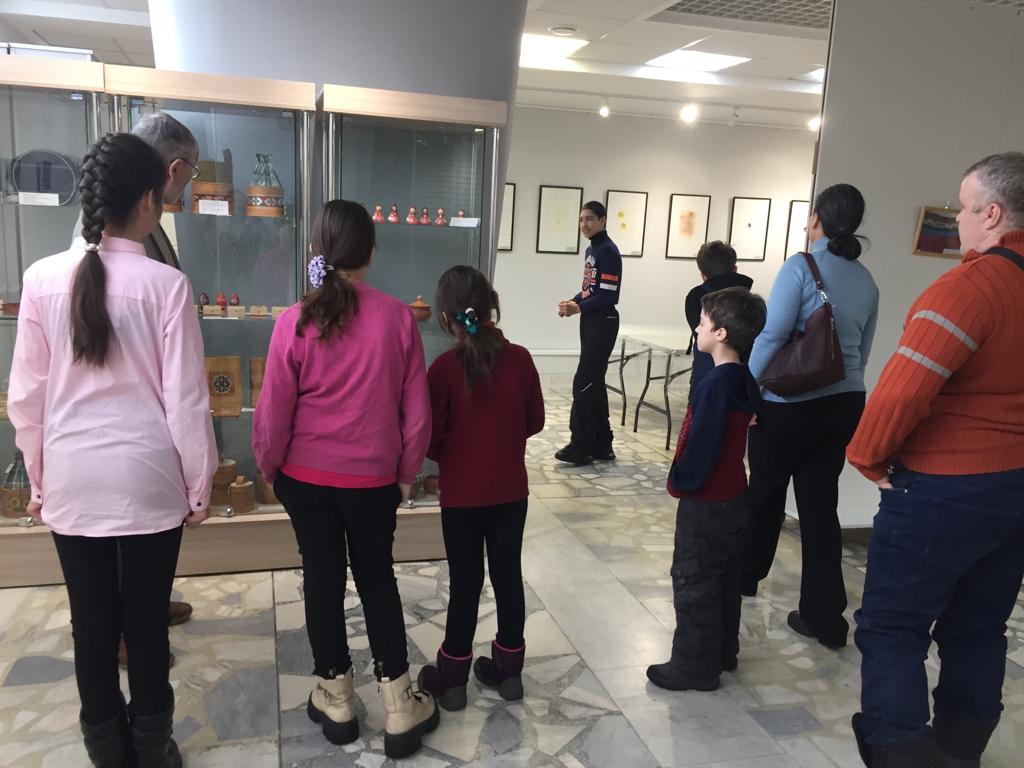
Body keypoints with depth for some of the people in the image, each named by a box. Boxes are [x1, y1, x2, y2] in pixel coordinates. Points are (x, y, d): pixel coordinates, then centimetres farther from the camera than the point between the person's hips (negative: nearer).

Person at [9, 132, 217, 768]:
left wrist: (38, 478, 14)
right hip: (148, 480, -2)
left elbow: (27, 396, 1)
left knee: (92, 622, 14)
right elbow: (185, 399, -11)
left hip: (72, 480, 3)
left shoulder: (42, 278, -5)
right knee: (146, 621, 13)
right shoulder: (166, 284, -13)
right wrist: (200, 482, 1)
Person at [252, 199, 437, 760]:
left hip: (306, 477, 0)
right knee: (378, 581, 16)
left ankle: (336, 701, 30)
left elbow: (273, 413, -7)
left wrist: (268, 467, 11)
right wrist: (407, 472, 9)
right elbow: (416, 410, -6)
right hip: (373, 478, 1)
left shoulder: (294, 322, -13)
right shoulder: (398, 318, -11)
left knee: (322, 580, 15)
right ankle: (399, 708, 21)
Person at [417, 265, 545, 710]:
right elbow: (535, 421, 3)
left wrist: (450, 454, 7)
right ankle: (508, 670, 29)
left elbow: (429, 438, -13)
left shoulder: (445, 367, -17)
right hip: (511, 491, 3)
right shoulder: (520, 359, -7)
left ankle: (452, 678, 23)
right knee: (508, 575, 15)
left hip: (462, 495, -3)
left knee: (465, 582, 8)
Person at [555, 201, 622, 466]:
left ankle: (582, 446, -4)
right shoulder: (591, 250, 14)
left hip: (602, 322, -10)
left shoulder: (608, 251, -15)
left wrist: (578, 308, -26)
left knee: (584, 382, -10)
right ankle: (601, 444, 18)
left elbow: (609, 296, -20)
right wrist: (573, 302, 2)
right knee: (593, 382, 11)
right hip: (590, 321, 10)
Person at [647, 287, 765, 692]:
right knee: (726, 580, 20)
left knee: (694, 584, 4)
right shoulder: (744, 380, 4)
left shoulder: (715, 383, -23)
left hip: (705, 503, -9)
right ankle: (723, 652, 35)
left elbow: (702, 444, -24)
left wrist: (680, 483, -9)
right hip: (735, 498, 9)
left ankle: (694, 667, 15)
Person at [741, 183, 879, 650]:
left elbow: (773, 335, -17)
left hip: (790, 403, -5)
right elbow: (862, 351, 14)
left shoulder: (801, 267, -12)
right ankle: (825, 616, 11)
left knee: (766, 492, 14)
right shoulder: (866, 281, 8)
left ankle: (745, 575, 35)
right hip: (844, 403, 5)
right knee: (820, 504, 9)